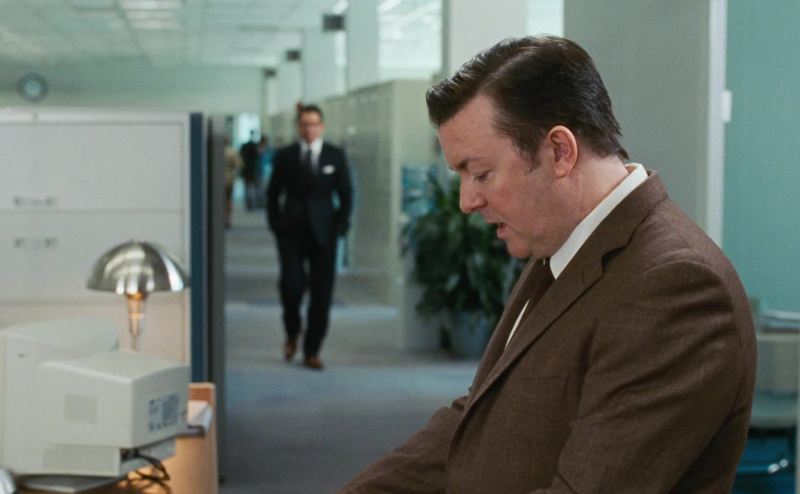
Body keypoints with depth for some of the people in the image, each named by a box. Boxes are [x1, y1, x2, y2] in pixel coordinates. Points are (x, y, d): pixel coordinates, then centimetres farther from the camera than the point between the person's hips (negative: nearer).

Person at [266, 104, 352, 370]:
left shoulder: (336, 156, 5)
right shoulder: (284, 156, 5)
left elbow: (345, 194, 7)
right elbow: (273, 193, 10)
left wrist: (340, 226, -2)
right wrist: (275, 224, 1)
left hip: (323, 231, 1)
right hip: (291, 230, -1)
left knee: (321, 292, 0)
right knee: (292, 283, -15)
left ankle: (312, 351, 9)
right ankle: (292, 333, 14)